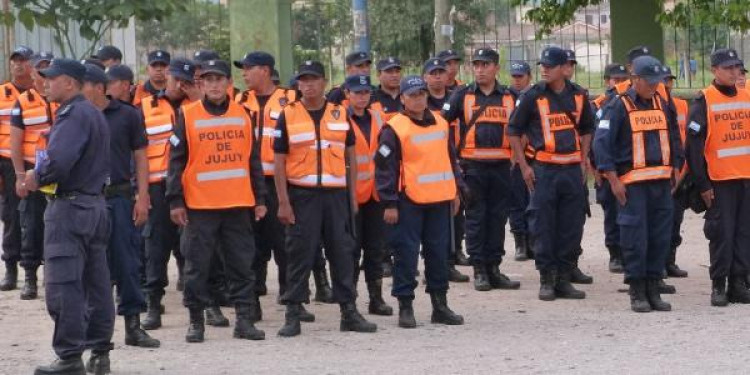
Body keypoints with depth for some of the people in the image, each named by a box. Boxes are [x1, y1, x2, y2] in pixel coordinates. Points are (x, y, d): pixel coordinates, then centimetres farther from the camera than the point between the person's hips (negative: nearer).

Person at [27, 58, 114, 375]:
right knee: (96, 282, 11)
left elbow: (59, 161, -28)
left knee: (63, 286, -6)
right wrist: (41, 175, 11)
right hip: (96, 203, 10)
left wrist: (37, 178, -10)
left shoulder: (72, 114, -15)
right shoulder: (95, 114, 16)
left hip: (69, 207, -10)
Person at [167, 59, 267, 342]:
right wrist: (175, 201, -6)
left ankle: (244, 319, 10)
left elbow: (253, 159, 13)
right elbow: (176, 160, 0)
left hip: (239, 203, 3)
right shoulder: (187, 115, 1)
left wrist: (260, 199, 9)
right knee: (197, 266, 2)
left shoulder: (243, 115, 10)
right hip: (200, 205, -3)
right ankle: (196, 321, 10)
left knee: (242, 263, 4)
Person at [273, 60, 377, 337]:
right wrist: (283, 202, -7)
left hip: (336, 194, 2)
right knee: (300, 254, -1)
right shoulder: (288, 116, 1)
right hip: (301, 195, -2)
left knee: (342, 252, 6)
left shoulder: (340, 115, 9)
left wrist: (353, 196, 7)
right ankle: (293, 314, 5)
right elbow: (279, 161, 0)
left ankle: (349, 311, 13)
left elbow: (351, 156, 13)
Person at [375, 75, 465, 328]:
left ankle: (440, 305, 19)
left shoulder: (440, 124, 11)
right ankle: (405, 306, 4)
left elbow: (450, 158, 21)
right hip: (408, 201, -6)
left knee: (439, 252, 11)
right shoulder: (395, 129, -8)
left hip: (440, 200, 6)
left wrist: (455, 190, 18)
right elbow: (384, 167, -9)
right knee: (407, 253, -3)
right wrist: (390, 203, -12)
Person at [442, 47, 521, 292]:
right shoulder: (462, 95, 3)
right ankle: (479, 270, 5)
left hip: (501, 165, 2)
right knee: (475, 218, 0)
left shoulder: (509, 97, 8)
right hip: (473, 166, -2)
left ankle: (493, 267, 12)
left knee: (498, 218, 5)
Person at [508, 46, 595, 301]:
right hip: (544, 169, -3)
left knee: (571, 227, 5)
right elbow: (514, 130, 2)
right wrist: (524, 166, -4)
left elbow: (586, 129, 22)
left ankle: (563, 279, 14)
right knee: (543, 226, -2)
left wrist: (583, 161, 12)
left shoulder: (578, 95, 7)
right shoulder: (533, 96, -3)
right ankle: (547, 280, 5)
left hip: (572, 168, 3)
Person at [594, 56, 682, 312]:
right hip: (633, 183, -6)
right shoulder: (620, 106, -5)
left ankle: (653, 289, 14)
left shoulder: (662, 105, 14)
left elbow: (674, 138, 23)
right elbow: (602, 142, -9)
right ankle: (637, 292, 2)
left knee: (661, 236, 6)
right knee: (635, 237, -6)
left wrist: (675, 168, 14)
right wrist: (613, 179, -13)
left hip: (662, 182, 6)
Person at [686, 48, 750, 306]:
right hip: (719, 180, -5)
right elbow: (694, 144, -7)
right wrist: (702, 184, -10)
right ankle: (718, 285, 5)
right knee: (722, 234, -3)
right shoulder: (704, 101, -5)